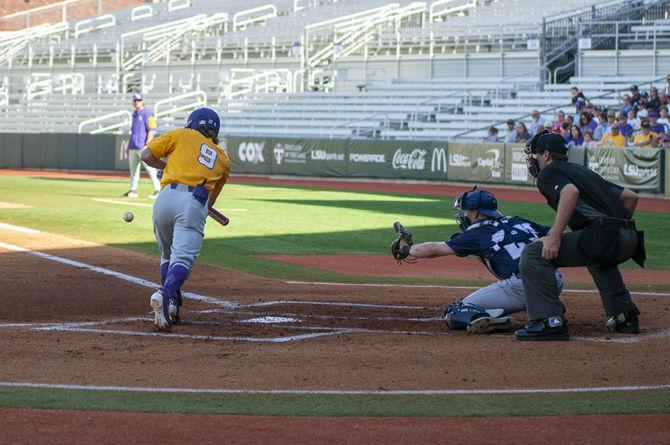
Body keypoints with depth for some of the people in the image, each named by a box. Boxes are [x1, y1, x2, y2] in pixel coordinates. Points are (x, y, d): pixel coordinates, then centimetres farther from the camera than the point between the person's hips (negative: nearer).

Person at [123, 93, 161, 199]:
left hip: (143, 147, -8)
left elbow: (151, 130, -13)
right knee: (133, 169, 11)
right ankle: (133, 190, 17)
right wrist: (128, 145, 23)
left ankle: (158, 190, -11)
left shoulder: (147, 113, -7)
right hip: (133, 148, 8)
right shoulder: (135, 114, 18)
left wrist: (147, 145, -20)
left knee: (150, 168, -11)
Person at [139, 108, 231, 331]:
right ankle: (166, 295, -40)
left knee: (167, 255, 20)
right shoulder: (223, 158, 29)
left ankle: (171, 305, 7)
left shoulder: (182, 135, 21)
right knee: (182, 258, -11)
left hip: (166, 197, 0)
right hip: (196, 204, 0)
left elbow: (146, 155, 16)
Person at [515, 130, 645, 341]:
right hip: (630, 241, 9)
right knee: (598, 256, 42)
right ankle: (625, 317, 37)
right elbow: (630, 197, 29)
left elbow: (571, 192, -17)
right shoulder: (584, 171, 31)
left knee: (534, 253, -8)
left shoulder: (548, 173, 7)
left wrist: (555, 235, -19)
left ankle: (550, 322, -17)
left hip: (603, 238, -9)